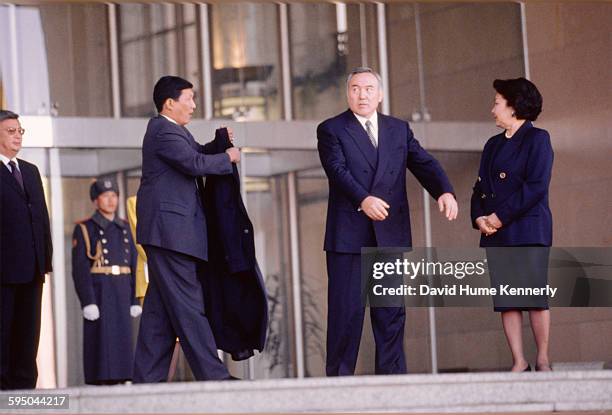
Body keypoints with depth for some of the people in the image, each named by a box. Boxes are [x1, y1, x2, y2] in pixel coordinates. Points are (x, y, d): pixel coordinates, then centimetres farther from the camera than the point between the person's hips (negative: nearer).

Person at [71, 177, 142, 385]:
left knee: (123, 339, 3)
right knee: (101, 339, -8)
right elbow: (80, 268, -7)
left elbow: (133, 264, 15)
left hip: (122, 293, 5)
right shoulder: (85, 229, 0)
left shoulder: (124, 228, 15)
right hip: (98, 291, -5)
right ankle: (101, 383, -7)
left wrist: (135, 300, 8)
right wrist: (87, 302, -16)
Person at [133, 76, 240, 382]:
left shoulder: (175, 130, 20)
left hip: (168, 231, 11)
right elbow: (196, 164, -22)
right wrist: (228, 158, -8)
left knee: (160, 306, 9)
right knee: (188, 304, -11)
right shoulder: (163, 132, -12)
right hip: (170, 230, -11)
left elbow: (196, 152, 26)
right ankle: (211, 375, -12)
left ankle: (147, 377, 9)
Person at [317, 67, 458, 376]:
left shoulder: (399, 130, 14)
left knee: (391, 309, 5)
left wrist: (444, 191, -18)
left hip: (391, 234, 4)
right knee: (346, 308, -3)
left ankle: (392, 373, 10)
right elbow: (338, 171, -13)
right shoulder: (331, 130, 2)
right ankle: (339, 375, 3)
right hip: (348, 234, -4)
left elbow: (423, 163, 3)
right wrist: (363, 199, -31)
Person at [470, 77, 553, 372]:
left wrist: (501, 216, -14)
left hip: (528, 229, -7)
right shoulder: (494, 144, 20)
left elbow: (536, 187, -12)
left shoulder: (537, 139, -2)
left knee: (534, 296, -7)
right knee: (505, 301, 1)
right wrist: (479, 217, -3)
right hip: (496, 234, 7)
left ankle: (542, 360, 1)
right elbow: (480, 187, 17)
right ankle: (519, 362, 3)